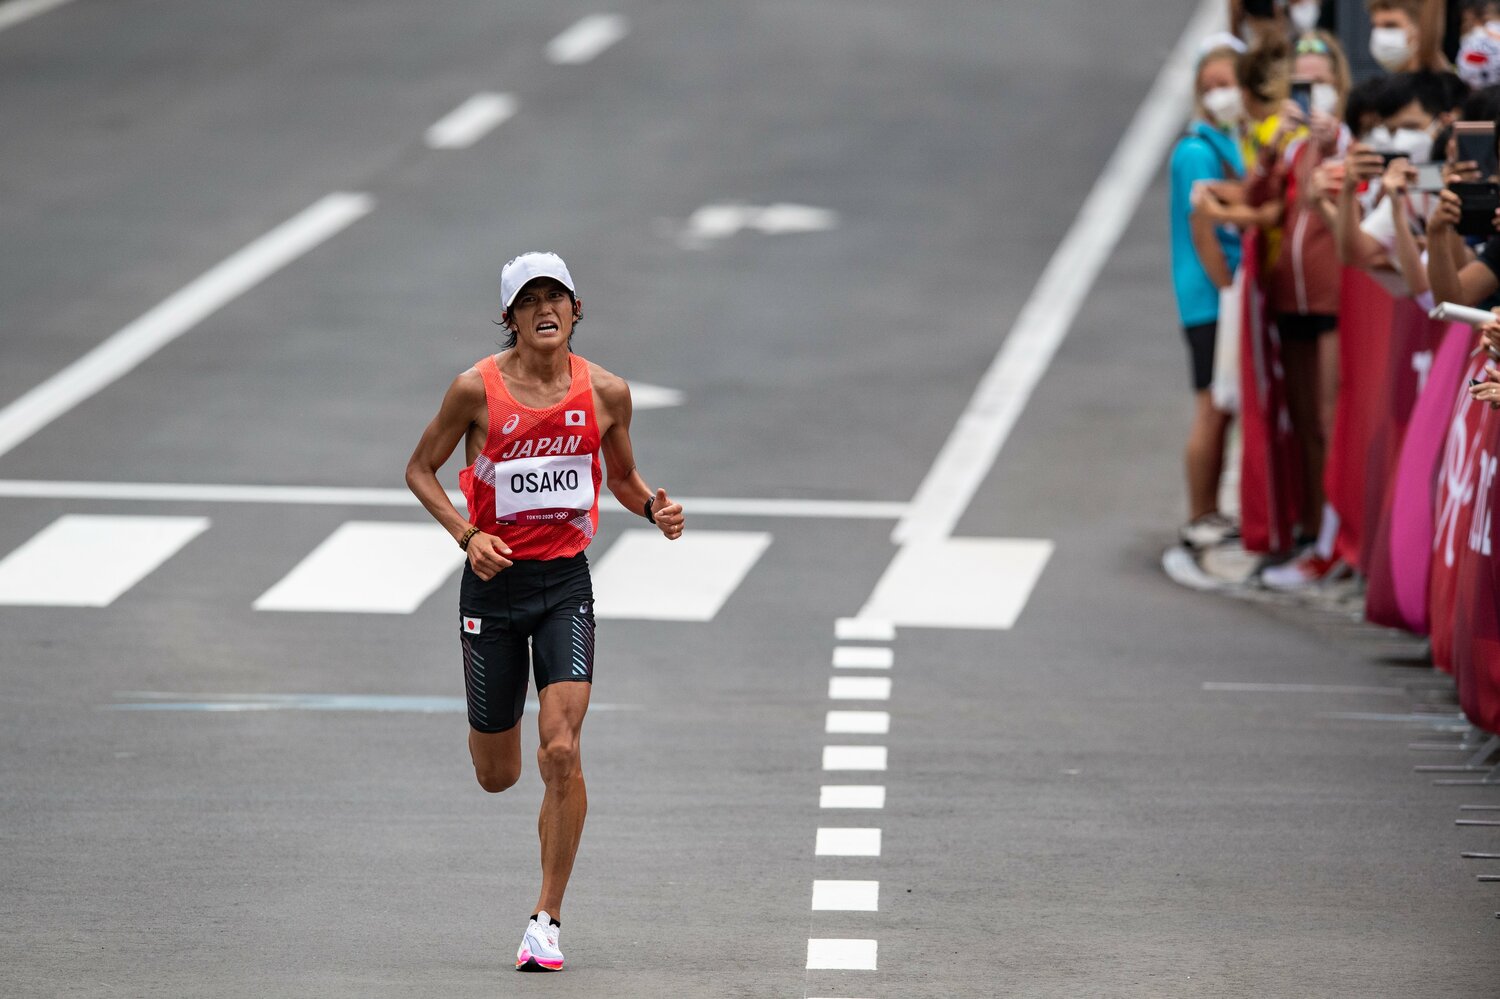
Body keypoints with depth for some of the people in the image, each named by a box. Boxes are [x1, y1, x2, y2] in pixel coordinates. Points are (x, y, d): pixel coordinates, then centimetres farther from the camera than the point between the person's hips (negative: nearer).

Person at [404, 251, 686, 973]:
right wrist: (466, 534, -11)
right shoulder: (477, 389, -9)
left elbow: (622, 478, 15)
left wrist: (652, 508, -7)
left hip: (566, 585, 0)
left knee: (560, 751, -16)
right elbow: (420, 468, 3)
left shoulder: (606, 392, -2)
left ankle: (547, 918, -5)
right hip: (494, 581, 0)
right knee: (497, 776, 9)